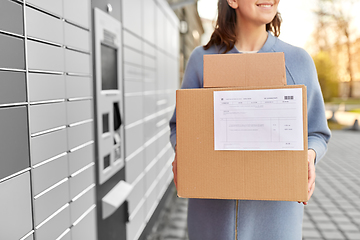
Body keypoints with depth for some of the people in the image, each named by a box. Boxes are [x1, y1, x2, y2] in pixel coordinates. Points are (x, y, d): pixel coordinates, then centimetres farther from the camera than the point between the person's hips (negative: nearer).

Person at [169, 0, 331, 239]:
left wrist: (309, 156, -14)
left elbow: (316, 135, 9)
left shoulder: (298, 61, 2)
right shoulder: (202, 59, 2)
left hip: (274, 207, 0)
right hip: (213, 208, 1)